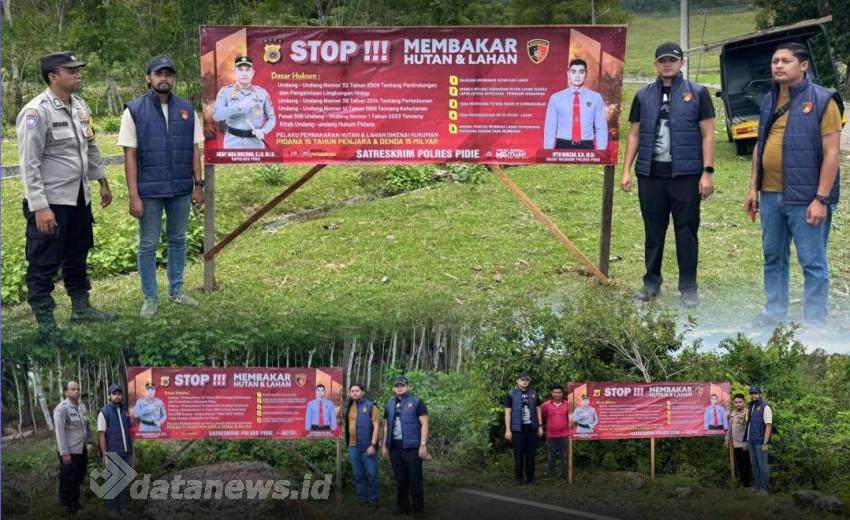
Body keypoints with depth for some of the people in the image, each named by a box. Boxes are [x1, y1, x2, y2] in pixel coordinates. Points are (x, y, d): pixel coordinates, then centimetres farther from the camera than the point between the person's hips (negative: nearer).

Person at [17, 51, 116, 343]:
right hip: (50, 203, -8)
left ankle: (81, 308, 36)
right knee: (44, 264, 0)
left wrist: (102, 182, 23)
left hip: (79, 198, 8)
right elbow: (29, 164, -19)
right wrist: (40, 207, -22)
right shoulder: (36, 112, -18)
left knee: (77, 256, 21)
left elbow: (91, 148, 21)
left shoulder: (80, 107, 7)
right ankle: (45, 324, 6)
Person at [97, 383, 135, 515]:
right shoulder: (104, 412, -6)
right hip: (113, 453, -5)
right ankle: (112, 508, 7)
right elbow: (101, 435, -8)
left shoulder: (125, 410, 8)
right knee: (114, 482, -2)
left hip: (127, 452, 5)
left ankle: (122, 506, 19)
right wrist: (105, 455, -12)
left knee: (125, 482, 10)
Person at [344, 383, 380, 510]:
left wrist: (373, 445, -14)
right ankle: (361, 499, 21)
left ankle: (373, 501, 8)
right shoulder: (348, 407, 9)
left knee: (371, 474, 0)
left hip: (368, 446, -4)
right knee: (358, 474, 11)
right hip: (353, 446, 4)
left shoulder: (370, 406, -5)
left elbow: (376, 426, -9)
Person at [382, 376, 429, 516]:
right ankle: (402, 507, 18)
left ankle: (418, 510, 2)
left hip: (412, 447, -5)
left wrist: (423, 444, -13)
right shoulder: (389, 405, 15)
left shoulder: (416, 402, -1)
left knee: (414, 479, -3)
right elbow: (386, 426, 21)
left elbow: (424, 423, -5)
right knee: (400, 479, 10)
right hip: (395, 447, 5)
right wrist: (384, 445, 15)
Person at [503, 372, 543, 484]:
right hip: (517, 429, -3)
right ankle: (518, 478, 8)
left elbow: (538, 410, 15)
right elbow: (507, 412, -3)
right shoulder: (511, 394, -2)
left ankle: (530, 477, 13)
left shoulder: (533, 394, 9)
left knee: (531, 454, 5)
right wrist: (508, 430, -8)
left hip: (532, 428, 3)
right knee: (518, 454, 0)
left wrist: (540, 426, 9)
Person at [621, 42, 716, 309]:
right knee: (653, 231, 10)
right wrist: (626, 171, 5)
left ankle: (688, 287, 9)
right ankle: (652, 283, 21)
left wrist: (707, 172, -7)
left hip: (686, 175, -3)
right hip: (651, 174, 3)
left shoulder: (697, 94, 1)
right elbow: (634, 135, 12)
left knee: (686, 232, 1)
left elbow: (707, 135, -1)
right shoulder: (644, 96, 10)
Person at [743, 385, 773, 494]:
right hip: (751, 441, 7)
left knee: (762, 465, -4)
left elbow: (768, 426, -14)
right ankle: (756, 486, 16)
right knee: (754, 464, 10)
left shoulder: (765, 407, -9)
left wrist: (765, 443, -19)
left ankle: (763, 488, 0)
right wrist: (746, 440, 13)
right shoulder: (750, 407, 14)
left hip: (760, 441, -7)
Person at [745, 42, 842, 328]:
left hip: (805, 198, -6)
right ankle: (774, 312, 27)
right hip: (770, 195, 7)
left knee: (812, 262, 0)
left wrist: (822, 199, -16)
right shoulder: (769, 101, 11)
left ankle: (814, 322, 7)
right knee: (773, 257, 15)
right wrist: (753, 188, 13)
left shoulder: (822, 100, -9)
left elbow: (831, 153, -11)